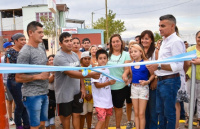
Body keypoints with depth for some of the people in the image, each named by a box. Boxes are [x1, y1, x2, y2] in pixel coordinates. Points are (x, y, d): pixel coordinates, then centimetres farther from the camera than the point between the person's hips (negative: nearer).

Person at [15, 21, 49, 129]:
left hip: (44, 93, 7)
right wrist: (38, 76, -18)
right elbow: (18, 78, -16)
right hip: (32, 95, -7)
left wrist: (49, 68, 8)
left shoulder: (42, 47, 9)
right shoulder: (25, 52, -15)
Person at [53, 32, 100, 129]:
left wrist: (82, 87, 6)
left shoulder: (75, 55, 8)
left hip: (76, 92, 6)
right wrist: (90, 75, -33)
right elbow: (71, 74, -28)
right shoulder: (59, 57, -18)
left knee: (76, 114, 10)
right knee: (66, 116, 10)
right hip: (65, 93, -6)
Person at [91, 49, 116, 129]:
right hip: (99, 101, -7)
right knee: (101, 120, -13)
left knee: (107, 119, 16)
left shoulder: (107, 70, 8)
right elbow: (97, 85, -19)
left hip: (108, 99, 7)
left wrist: (111, 82, 3)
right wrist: (108, 83, -29)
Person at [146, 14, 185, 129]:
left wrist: (158, 66, -25)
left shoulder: (176, 42, -15)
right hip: (161, 81, 10)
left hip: (170, 81, -9)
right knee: (160, 111, 19)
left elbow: (178, 66, -23)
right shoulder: (165, 41, 16)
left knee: (169, 112, 2)